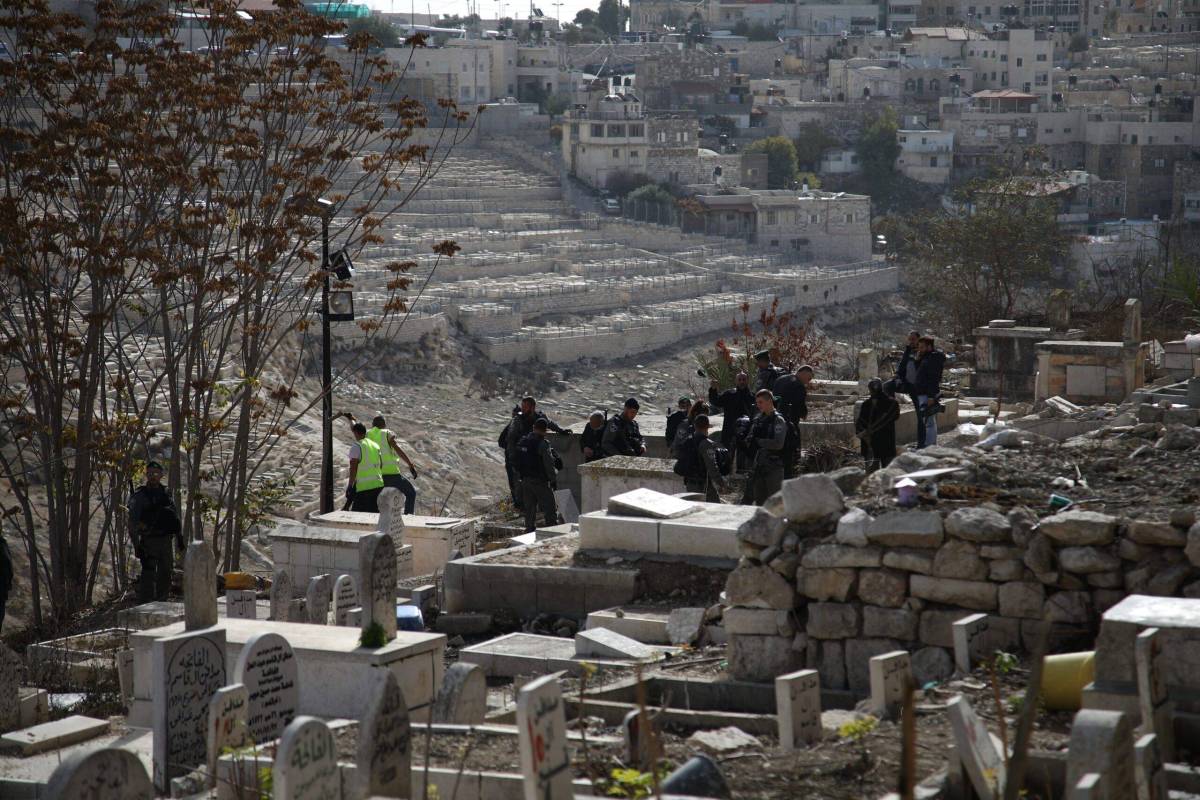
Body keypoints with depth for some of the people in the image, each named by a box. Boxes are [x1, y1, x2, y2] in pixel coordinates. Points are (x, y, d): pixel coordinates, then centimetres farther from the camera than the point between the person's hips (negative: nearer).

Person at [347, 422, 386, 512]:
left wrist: (350, 486, -11)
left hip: (363, 487, -7)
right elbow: (381, 465, 17)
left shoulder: (356, 447, -9)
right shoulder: (375, 446, 13)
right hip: (378, 485, 7)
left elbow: (353, 468, -14)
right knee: (375, 513, 11)